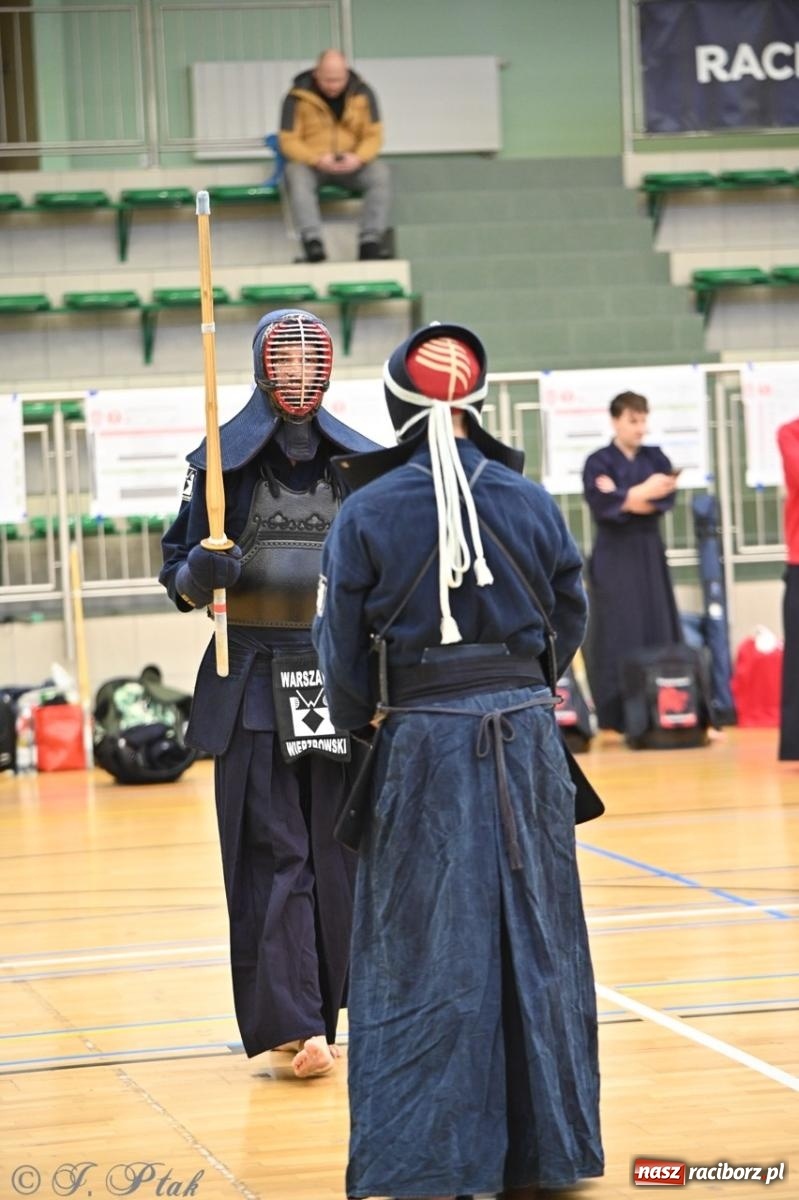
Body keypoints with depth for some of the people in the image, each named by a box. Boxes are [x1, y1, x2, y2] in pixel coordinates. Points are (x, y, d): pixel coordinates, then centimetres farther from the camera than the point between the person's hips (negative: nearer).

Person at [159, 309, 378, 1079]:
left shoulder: (359, 461, 7)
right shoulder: (222, 460, 1)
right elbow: (178, 572, 2)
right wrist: (200, 575, -20)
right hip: (255, 682, -2)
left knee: (345, 847, 4)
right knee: (272, 855, -5)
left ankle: (327, 1008, 13)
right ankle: (290, 1023, -8)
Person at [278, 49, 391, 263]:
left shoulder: (362, 93, -1)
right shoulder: (298, 97, -8)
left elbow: (374, 135, 0)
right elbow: (288, 141, -9)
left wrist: (358, 158, -22)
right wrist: (317, 159, -26)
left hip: (352, 163, 2)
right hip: (310, 163, -2)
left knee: (380, 174, -27)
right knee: (297, 175, -36)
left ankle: (370, 242, -30)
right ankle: (312, 241, -47)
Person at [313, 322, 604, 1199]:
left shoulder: (366, 513, -8)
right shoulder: (528, 501, -2)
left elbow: (343, 652, -4)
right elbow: (568, 624, 7)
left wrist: (359, 725, 13)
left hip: (422, 743, -2)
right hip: (525, 734, 2)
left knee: (424, 956, 4)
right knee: (534, 943, 11)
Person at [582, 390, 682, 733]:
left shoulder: (655, 457, 11)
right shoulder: (598, 462, -2)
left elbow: (667, 497, -4)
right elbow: (601, 504, -18)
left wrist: (622, 497, -15)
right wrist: (642, 492, -28)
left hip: (649, 553, 4)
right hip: (614, 557, -4)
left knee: (658, 631, 1)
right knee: (618, 637, -8)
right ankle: (616, 719, -7)